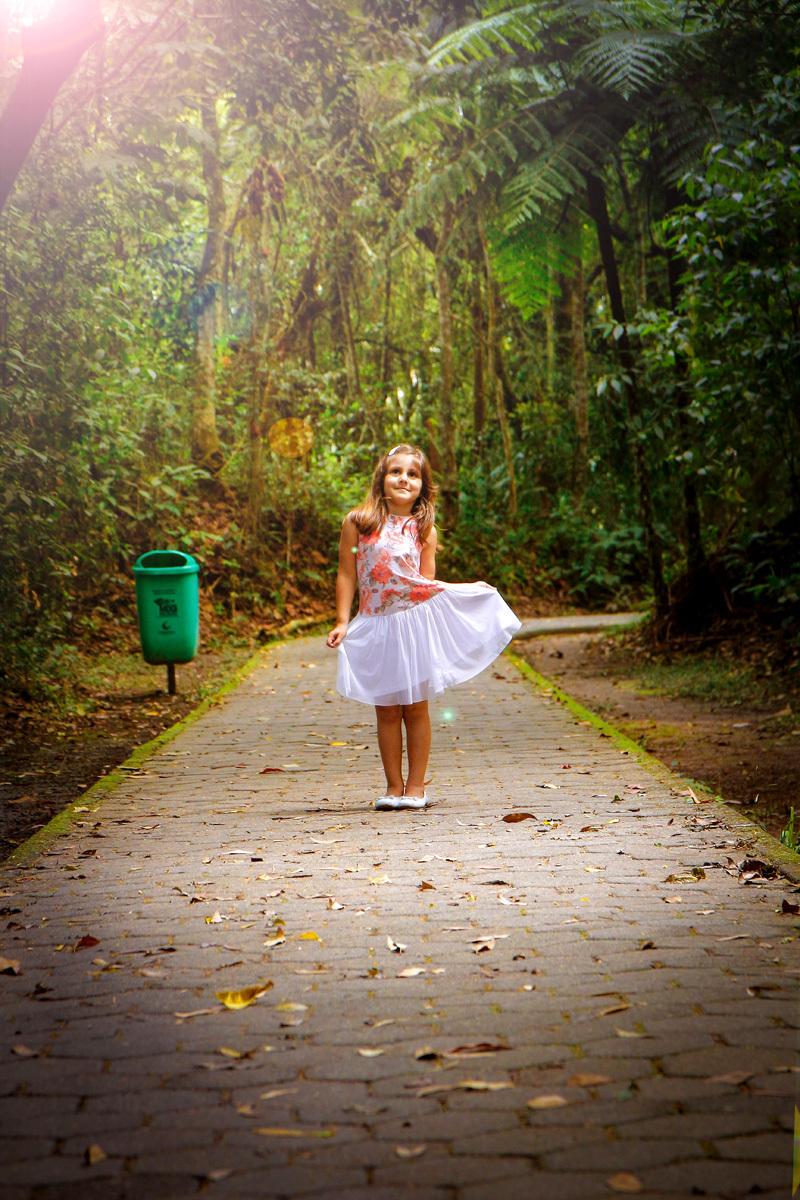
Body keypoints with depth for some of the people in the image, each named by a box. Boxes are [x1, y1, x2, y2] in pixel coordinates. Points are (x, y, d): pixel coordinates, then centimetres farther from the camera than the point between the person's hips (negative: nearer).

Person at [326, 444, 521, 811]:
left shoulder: (424, 529, 5)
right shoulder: (357, 522, 1)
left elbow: (427, 583, 7)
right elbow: (347, 575, 3)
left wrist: (467, 590, -3)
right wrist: (342, 622, -2)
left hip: (416, 621, 0)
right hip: (377, 626, 0)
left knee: (416, 708, 4)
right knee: (387, 710, 5)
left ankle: (415, 786, 14)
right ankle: (393, 786, 15)